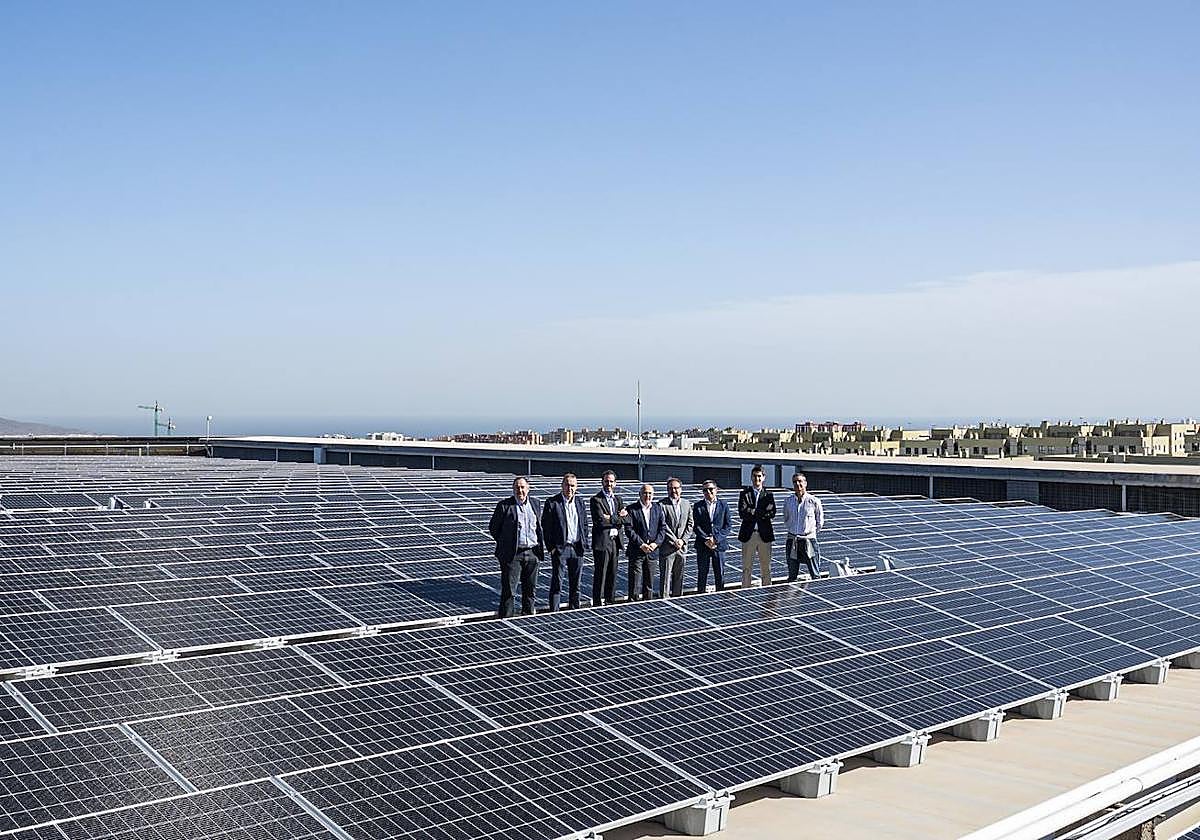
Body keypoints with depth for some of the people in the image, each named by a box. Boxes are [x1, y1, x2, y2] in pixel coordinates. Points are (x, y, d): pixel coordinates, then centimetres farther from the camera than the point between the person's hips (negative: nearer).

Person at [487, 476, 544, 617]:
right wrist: (505, 543, 2)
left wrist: (541, 546, 10)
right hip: (512, 554, -4)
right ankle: (505, 619, 6)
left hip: (532, 553, 4)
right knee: (508, 589, -2)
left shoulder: (536, 505, 10)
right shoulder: (504, 505, -4)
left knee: (530, 589, 11)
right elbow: (493, 528, 2)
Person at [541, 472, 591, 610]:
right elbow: (545, 526, -6)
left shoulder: (580, 502, 8)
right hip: (559, 548, -4)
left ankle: (574, 608, 23)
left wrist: (584, 542, 6)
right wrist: (551, 547, -10)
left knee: (575, 582, 12)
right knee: (557, 582, -1)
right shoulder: (552, 503, -7)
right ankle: (554, 611, 5)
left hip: (577, 547, 4)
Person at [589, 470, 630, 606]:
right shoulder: (596, 500, -6)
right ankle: (597, 604, 2)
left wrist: (612, 518, -12)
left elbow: (627, 520, 3)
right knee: (600, 575, -3)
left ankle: (610, 601, 20)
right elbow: (601, 521, -18)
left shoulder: (618, 499, 14)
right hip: (602, 542, -6)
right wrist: (618, 518, -10)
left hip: (615, 541, 6)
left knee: (612, 574, 12)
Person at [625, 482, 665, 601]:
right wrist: (641, 545, -16)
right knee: (635, 582, -4)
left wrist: (656, 543, -9)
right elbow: (629, 529, -11)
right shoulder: (632, 509, -5)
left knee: (649, 582, 12)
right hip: (636, 551, -4)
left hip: (652, 551, 4)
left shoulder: (657, 509, 8)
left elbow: (663, 528, 5)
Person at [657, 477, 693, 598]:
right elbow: (663, 526, -11)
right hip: (667, 547, -5)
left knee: (679, 577, 11)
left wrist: (683, 540, -6)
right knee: (665, 576, -3)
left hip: (681, 547, 5)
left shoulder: (687, 505, 10)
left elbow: (690, 525, 8)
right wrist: (675, 541, -14)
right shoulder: (662, 505, -6)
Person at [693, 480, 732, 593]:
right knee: (702, 573, 5)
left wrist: (716, 539, -12)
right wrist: (706, 540, -15)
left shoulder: (723, 506, 4)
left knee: (720, 574, 6)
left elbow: (728, 525, 0)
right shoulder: (698, 506, 2)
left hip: (719, 544, 1)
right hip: (702, 545, -1)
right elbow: (696, 526, -3)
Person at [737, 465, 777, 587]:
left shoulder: (768, 495, 7)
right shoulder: (744, 494, 4)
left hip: (764, 535, 1)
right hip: (748, 535, -1)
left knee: (766, 567, 7)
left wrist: (753, 512, -14)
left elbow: (772, 514, -6)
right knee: (746, 567, 4)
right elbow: (742, 514, -9)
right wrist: (763, 513, -13)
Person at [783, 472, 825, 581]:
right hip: (792, 541, 3)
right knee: (792, 576, 8)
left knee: (815, 576, 0)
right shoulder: (788, 501, 3)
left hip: (809, 540, -3)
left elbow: (820, 522, 7)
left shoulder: (814, 501, -5)